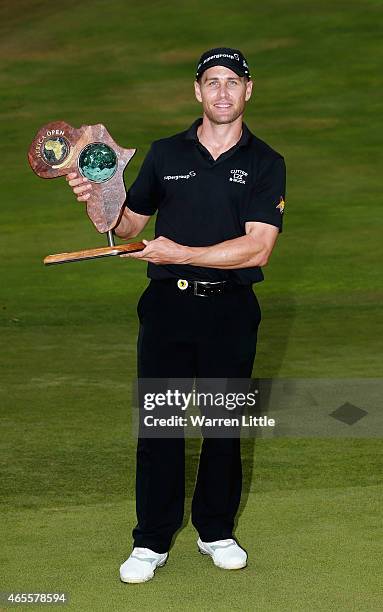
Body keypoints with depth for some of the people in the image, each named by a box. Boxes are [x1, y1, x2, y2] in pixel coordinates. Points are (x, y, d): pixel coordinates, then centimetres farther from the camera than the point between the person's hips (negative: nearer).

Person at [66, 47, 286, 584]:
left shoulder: (265, 163, 1)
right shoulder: (165, 154, 8)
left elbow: (257, 248, -11)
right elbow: (126, 226, 14)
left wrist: (183, 253, -18)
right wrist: (96, 200, -7)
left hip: (231, 310, -1)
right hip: (168, 304, 1)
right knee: (157, 423, 0)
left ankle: (216, 530, 24)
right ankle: (152, 543, 9)